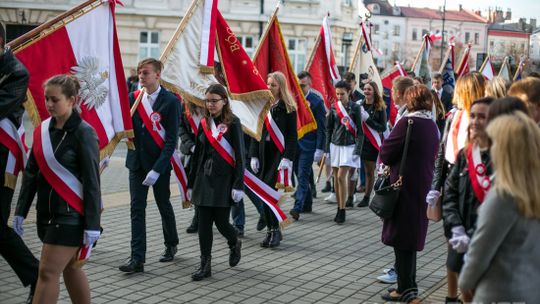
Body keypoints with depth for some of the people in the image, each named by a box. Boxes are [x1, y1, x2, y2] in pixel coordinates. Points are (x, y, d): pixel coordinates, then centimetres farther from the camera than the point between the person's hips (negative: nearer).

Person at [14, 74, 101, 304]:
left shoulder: (83, 132, -12)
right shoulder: (42, 130, 7)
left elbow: (92, 181, -13)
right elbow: (31, 173, 12)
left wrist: (92, 224, -15)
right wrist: (21, 211, 8)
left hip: (71, 214, -7)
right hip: (47, 212, 7)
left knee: (48, 272, -6)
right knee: (70, 267, 15)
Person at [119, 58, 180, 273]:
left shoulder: (170, 101, -11)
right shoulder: (133, 98, 4)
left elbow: (171, 139, -14)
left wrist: (157, 169, -19)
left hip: (159, 163, -3)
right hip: (137, 162, 4)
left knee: (164, 206, 14)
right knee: (137, 209, -1)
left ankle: (171, 245, 37)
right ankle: (137, 259, 1)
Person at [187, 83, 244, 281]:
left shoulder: (232, 123, -5)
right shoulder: (204, 123, 9)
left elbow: (240, 155, -8)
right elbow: (197, 155, 13)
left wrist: (238, 185, -14)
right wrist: (191, 183, 13)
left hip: (224, 178, -5)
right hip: (204, 178, 5)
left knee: (221, 220, -1)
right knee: (204, 222, 2)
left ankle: (234, 244, 31)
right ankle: (205, 265, 10)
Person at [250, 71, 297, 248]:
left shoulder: (288, 108, -2)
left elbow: (292, 135, -6)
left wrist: (287, 158, -16)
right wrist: (254, 156, 5)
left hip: (279, 153, -5)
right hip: (264, 153, 5)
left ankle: (275, 230, -4)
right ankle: (271, 231, 14)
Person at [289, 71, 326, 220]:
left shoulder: (316, 101, -8)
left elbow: (321, 127, -8)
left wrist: (319, 149, -12)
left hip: (308, 145, -5)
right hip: (293, 144, 5)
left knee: (303, 176, -8)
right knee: (300, 175, 14)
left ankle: (298, 207, -11)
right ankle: (307, 203, 28)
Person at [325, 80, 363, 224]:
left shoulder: (355, 108, -4)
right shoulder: (334, 108, 5)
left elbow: (359, 131, -4)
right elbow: (329, 129, 11)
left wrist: (357, 151, -11)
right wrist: (327, 148, 7)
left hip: (349, 146, -4)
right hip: (335, 145, 4)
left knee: (341, 176, -12)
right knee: (336, 178, 6)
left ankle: (342, 210, -5)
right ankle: (339, 208, 16)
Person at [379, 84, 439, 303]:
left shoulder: (407, 122, -16)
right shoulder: (432, 125, 8)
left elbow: (386, 153, -13)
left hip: (404, 186, -8)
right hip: (423, 188, 8)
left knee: (400, 237, 1)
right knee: (412, 236, 17)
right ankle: (409, 285, 27)